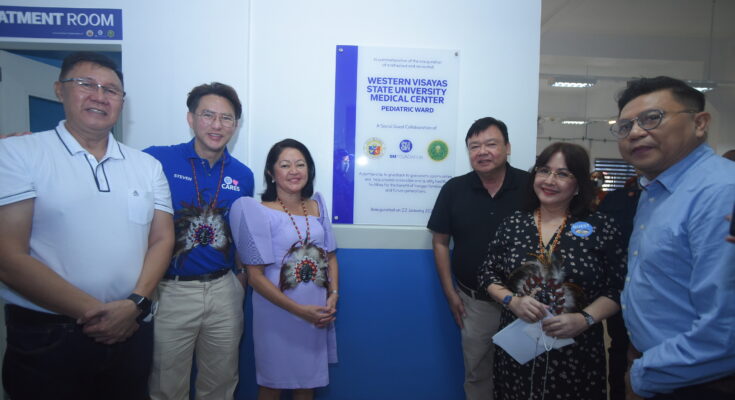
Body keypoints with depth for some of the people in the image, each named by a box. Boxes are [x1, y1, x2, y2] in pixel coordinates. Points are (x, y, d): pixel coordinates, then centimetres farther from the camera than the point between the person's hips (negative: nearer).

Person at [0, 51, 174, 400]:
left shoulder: (147, 166, 6)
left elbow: (162, 239, 4)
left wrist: (135, 303, -11)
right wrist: (91, 311, -14)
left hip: (131, 329, 4)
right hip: (46, 337, -3)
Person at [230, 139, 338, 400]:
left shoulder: (317, 206, 4)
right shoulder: (260, 212, -10)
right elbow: (256, 275, -12)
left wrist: (333, 296, -5)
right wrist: (299, 310, -16)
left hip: (317, 313, 4)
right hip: (278, 313, -4)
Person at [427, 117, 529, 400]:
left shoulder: (530, 185, -9)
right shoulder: (454, 189, -4)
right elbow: (440, 242, 2)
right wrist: (450, 293, 0)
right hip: (475, 301, 1)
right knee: (476, 373, 16)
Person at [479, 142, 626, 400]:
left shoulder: (601, 228, -4)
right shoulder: (512, 225, 1)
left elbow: (617, 290, -2)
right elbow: (488, 275, 6)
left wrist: (584, 319, -16)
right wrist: (512, 301, -11)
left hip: (577, 351, -1)